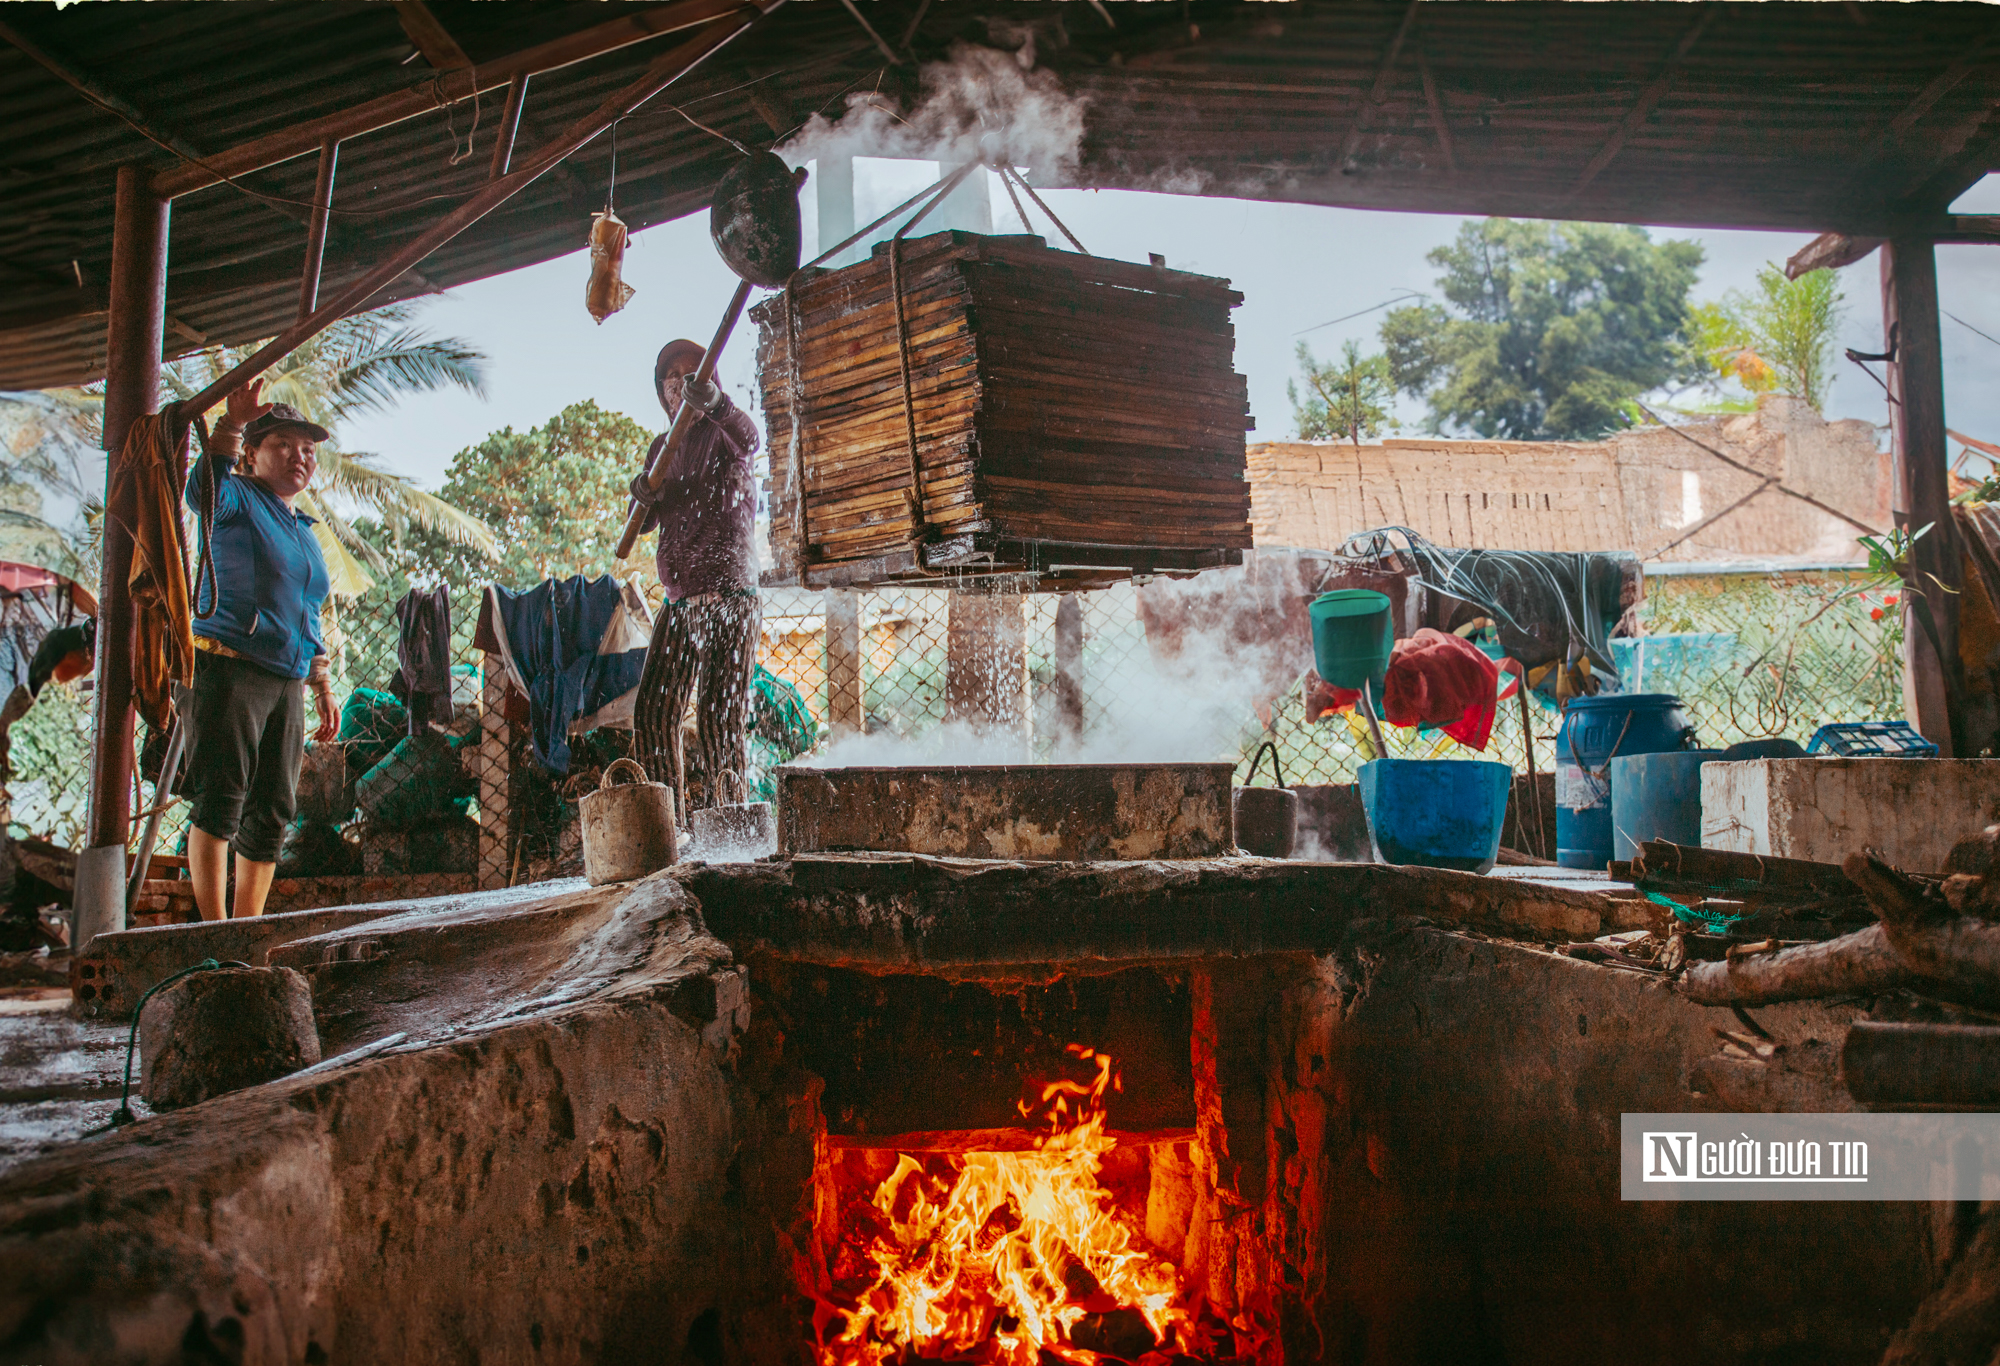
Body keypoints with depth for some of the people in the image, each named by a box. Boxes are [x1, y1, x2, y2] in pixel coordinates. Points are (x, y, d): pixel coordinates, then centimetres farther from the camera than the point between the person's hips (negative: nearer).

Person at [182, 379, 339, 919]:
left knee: (272, 812, 7)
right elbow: (202, 493, -27)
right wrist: (232, 425, -33)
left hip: (286, 684, 8)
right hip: (228, 671, -8)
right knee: (220, 799, -10)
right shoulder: (239, 500, 0)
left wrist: (323, 688, 22)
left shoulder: (304, 530, 22)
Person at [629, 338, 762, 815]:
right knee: (653, 715, 8)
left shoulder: (721, 431, -4)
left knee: (719, 722, -11)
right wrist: (643, 495, -9)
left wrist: (715, 401, -51)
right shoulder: (663, 446, 16)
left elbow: (748, 441, -30)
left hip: (729, 600, -7)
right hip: (678, 601, 8)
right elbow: (643, 524, 15)